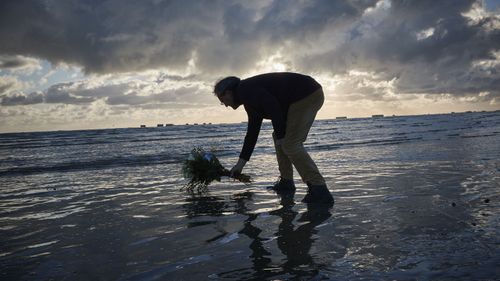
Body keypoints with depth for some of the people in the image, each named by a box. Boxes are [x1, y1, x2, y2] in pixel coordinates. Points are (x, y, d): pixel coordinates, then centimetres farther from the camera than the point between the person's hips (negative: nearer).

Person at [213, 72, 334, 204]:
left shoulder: (245, 90, -10)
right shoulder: (250, 103, 22)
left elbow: (273, 106, -23)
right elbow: (252, 133, 25)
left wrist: (281, 136, -17)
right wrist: (241, 163, 26)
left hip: (308, 95, -11)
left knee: (291, 144, -13)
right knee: (279, 138, 17)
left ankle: (320, 191, -16)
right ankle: (286, 182, 21)